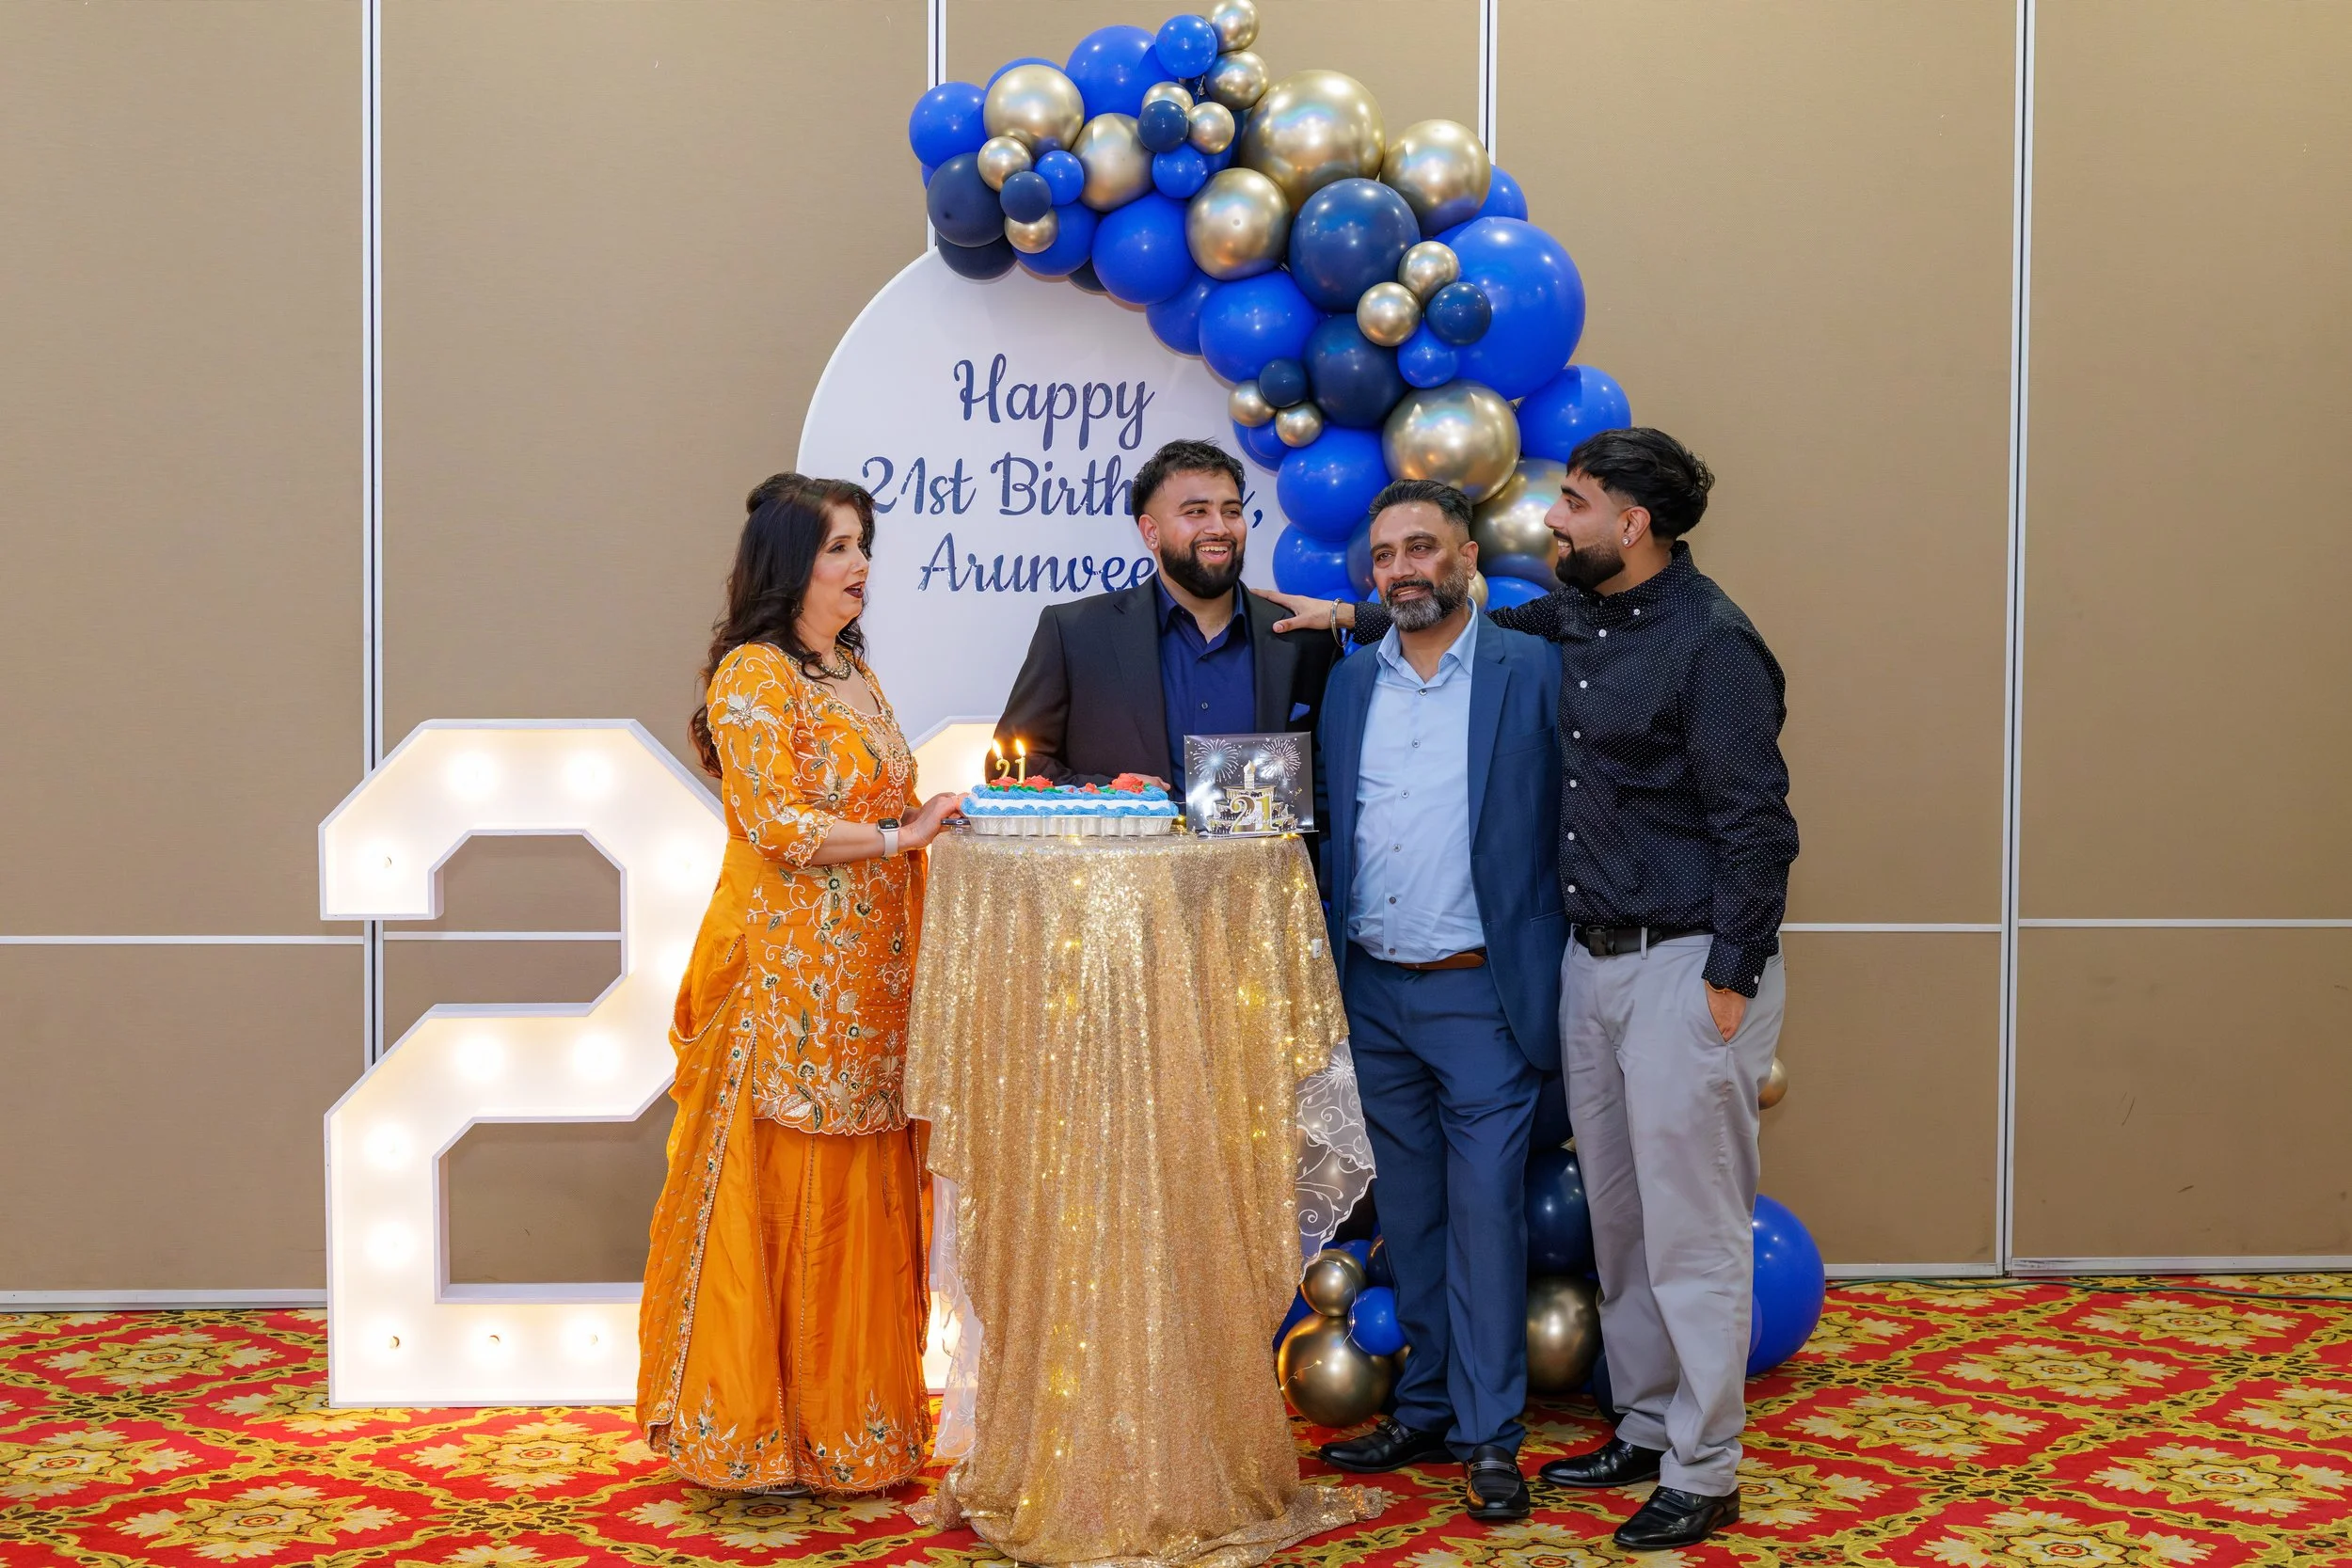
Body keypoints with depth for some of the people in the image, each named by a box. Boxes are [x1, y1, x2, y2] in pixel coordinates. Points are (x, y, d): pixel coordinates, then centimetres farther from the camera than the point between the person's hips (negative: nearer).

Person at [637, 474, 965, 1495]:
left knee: (863, 1201, 10)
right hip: (789, 979, -8)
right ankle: (750, 1436, 10)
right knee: (776, 1199, -1)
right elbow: (775, 823, -16)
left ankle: (844, 1422, 20)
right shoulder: (752, 675, -8)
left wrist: (937, 818, 9)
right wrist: (903, 835, -13)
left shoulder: (852, 670, 17)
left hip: (869, 979, 8)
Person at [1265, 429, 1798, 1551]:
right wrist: (1355, 618, 23)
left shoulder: (1712, 644, -14)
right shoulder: (1577, 619, 9)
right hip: (1592, 958, 8)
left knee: (1691, 1226, -1)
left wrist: (1730, 983, -16)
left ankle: (1703, 1474, 11)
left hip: (1686, 967, -8)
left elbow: (1756, 827, -16)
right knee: (1616, 1214, 15)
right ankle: (1647, 1427, 29)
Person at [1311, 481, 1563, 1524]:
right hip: (1374, 994, 5)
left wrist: (1548, 983, -10)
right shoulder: (1348, 683, 10)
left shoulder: (1532, 672, -3)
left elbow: (1571, 823, -5)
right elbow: (1331, 837, 13)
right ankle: (1426, 1409, 26)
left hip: (1481, 995, -4)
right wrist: (1325, 979, 7)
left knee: (1484, 1211, -1)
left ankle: (1489, 1435, 10)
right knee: (1408, 1214, 13)